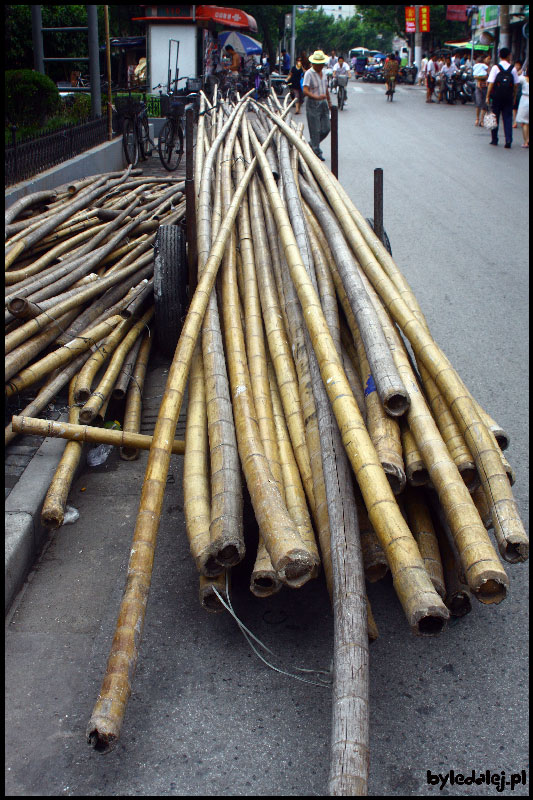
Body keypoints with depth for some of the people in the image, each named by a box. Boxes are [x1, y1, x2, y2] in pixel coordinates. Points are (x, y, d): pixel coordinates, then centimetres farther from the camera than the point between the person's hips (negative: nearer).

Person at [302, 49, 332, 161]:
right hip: (313, 104, -7)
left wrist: (329, 102, 24)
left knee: (326, 128, 6)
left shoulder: (322, 73, 13)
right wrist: (316, 97, -35)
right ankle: (316, 152, 4)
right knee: (315, 130, -4)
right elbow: (305, 91, -21)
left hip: (323, 104, 7)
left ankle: (312, 144, 26)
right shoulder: (309, 74, -11)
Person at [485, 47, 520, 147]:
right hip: (508, 97, 1)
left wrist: (488, 96, -3)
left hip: (496, 96, -1)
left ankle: (494, 140, 16)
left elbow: (491, 83, -10)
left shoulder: (495, 68, -6)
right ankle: (508, 141, -5)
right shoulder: (513, 69, -1)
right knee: (508, 118, 4)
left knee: (495, 118, 10)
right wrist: (514, 97, 11)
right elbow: (516, 85, 1)